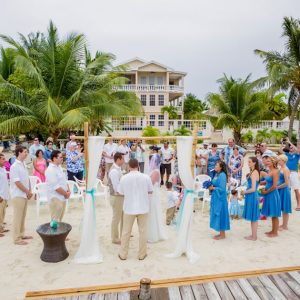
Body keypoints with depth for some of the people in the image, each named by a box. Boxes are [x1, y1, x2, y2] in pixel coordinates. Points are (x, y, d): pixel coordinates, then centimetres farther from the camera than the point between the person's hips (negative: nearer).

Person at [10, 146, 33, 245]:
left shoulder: (23, 164, 9)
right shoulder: (14, 166, -17)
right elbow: (17, 182, -20)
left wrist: (29, 191, 3)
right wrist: (28, 192, -12)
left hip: (24, 195, 8)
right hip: (18, 195, -8)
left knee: (23, 216, 16)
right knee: (18, 217, 1)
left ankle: (21, 234, 28)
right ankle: (17, 238, 11)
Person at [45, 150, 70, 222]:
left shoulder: (59, 167, 10)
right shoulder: (50, 170, -19)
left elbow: (64, 180, 15)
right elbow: (56, 187, -22)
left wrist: (68, 191, 1)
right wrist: (66, 194, -13)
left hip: (62, 197, 9)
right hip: (55, 198, -9)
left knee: (60, 219, 19)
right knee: (55, 220, 0)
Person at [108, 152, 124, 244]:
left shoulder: (118, 169, 5)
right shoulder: (114, 171, -24)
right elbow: (117, 188, -26)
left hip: (121, 196, 9)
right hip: (117, 197, -9)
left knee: (123, 216, 22)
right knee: (116, 218, 7)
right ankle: (115, 238, 24)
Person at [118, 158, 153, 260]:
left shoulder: (124, 178, -10)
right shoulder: (146, 177, -9)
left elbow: (121, 192, -1)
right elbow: (151, 191, 1)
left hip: (129, 208, 0)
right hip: (143, 208, 0)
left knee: (126, 232, 13)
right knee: (143, 231, 13)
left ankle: (123, 254, 25)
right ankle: (142, 254, 22)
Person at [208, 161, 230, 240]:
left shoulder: (222, 175, -18)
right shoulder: (217, 174, 9)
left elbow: (222, 189, -22)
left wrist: (213, 188, -15)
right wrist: (211, 186, -2)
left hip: (220, 198, -9)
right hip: (215, 197, 9)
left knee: (220, 215, 1)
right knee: (217, 215, 15)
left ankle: (222, 235, 15)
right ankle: (221, 233, 27)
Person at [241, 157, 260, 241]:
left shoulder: (254, 173, -20)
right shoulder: (254, 172, 8)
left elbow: (253, 189, -23)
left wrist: (244, 192, -10)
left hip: (252, 196, -9)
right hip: (251, 196, 9)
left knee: (253, 218, 3)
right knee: (253, 217, 17)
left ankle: (254, 236, 15)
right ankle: (253, 235, 27)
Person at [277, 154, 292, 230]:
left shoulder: (285, 169, -17)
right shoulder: (281, 168, 9)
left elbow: (286, 183, -21)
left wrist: (277, 187, -13)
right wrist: (277, 187, 5)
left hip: (284, 190, -9)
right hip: (280, 190, 9)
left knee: (285, 209, 3)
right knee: (282, 209, 15)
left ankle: (285, 226, 14)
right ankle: (283, 225, 26)